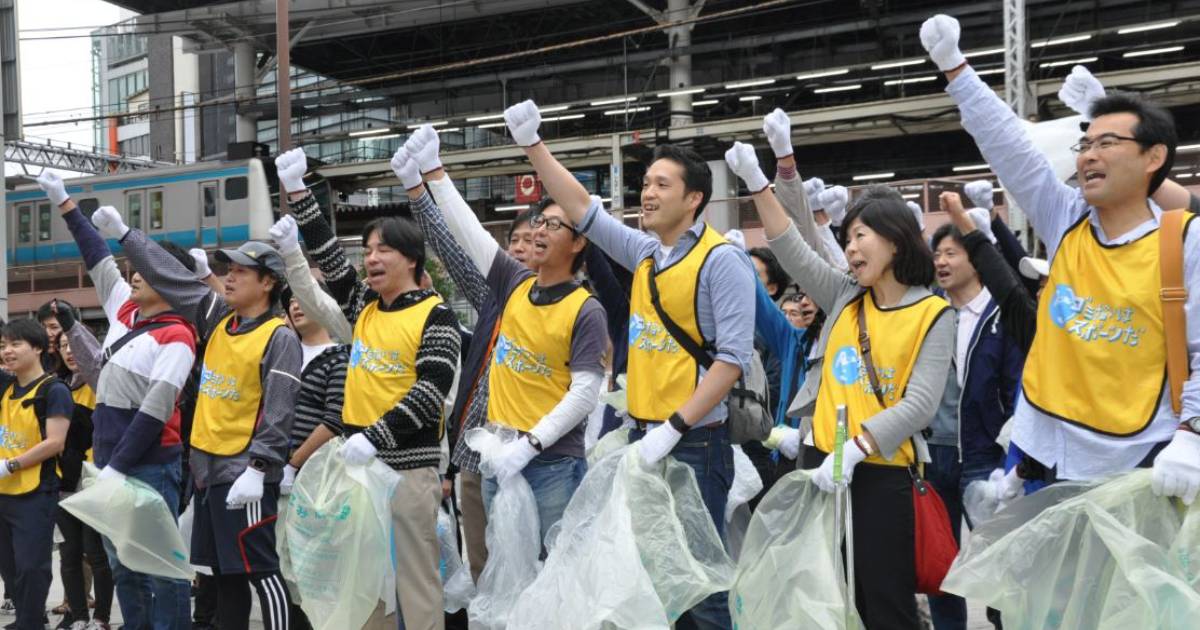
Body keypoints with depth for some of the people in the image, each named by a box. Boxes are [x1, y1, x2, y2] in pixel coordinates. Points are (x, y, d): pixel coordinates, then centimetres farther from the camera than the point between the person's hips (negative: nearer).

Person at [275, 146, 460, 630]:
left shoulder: (434, 316, -6)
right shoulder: (363, 307, 12)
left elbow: (431, 391, -14)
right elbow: (327, 255, 14)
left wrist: (375, 437, -20)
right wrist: (297, 192, 7)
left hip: (408, 464, -6)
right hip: (360, 461, 7)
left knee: (415, 576, -3)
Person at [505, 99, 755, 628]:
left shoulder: (721, 261, -11)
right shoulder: (644, 253, 10)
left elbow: (734, 357, -17)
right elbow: (581, 208, 17)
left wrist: (673, 427, -20)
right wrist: (533, 145, 10)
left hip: (694, 442, -7)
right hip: (643, 435, 7)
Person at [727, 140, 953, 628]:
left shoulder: (932, 314, -4)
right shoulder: (846, 298, 10)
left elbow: (920, 405, -13)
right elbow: (792, 250, 5)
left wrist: (853, 449, -22)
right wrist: (757, 183, -5)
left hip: (880, 475, -5)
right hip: (820, 462, 5)